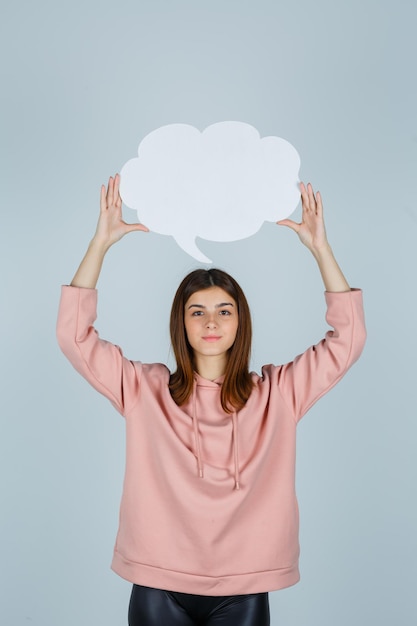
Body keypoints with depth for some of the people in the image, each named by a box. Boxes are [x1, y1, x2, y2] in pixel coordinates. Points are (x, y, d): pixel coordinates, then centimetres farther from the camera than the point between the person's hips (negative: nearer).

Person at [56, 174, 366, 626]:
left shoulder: (276, 394, 1)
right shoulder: (145, 389, 0)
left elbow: (348, 337, -1)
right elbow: (73, 334, -5)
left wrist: (319, 247, -7)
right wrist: (101, 242, -11)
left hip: (244, 589, 1)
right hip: (159, 588, 0)